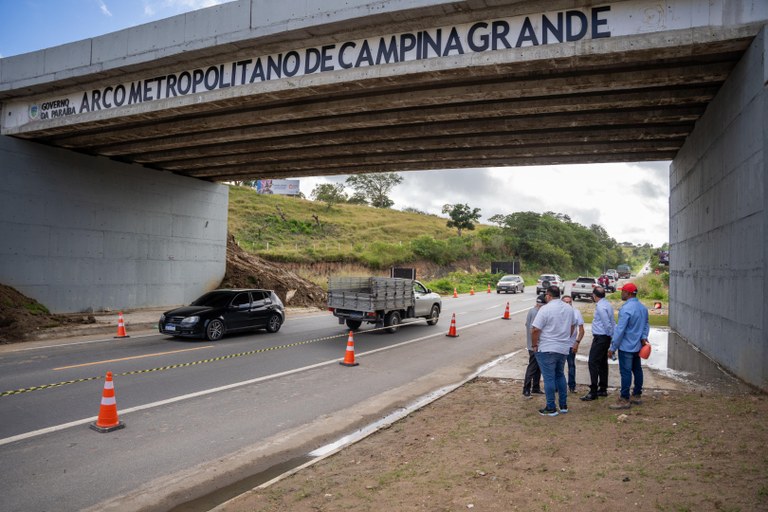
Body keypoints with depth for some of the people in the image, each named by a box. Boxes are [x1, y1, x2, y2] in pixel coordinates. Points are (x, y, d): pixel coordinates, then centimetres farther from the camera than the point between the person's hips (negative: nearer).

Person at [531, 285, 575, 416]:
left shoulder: (545, 309, -16)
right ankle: (563, 405, 24)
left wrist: (534, 345, -5)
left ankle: (551, 408, 8)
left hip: (547, 350, -7)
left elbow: (536, 330, -18)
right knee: (560, 375, 20)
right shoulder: (569, 308, 5)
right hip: (564, 348, 7)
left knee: (549, 378, 2)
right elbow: (572, 327, 17)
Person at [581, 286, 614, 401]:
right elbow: (611, 322, 13)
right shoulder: (607, 304, 11)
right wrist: (613, 336, 12)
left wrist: (612, 336, -7)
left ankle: (593, 392, -9)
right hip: (605, 337, 10)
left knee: (593, 363, -9)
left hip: (600, 338, -10)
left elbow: (607, 324, -20)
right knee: (603, 363, 16)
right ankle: (603, 389, 24)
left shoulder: (600, 307, -19)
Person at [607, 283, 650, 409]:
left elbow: (620, 330, -20)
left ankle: (624, 400, 0)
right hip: (637, 346, 9)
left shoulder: (626, 309, -21)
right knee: (637, 370, 16)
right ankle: (636, 395, 27)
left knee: (625, 372, -4)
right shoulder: (643, 308, 9)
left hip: (626, 346, -9)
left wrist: (613, 348, -14)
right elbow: (646, 324, 14)